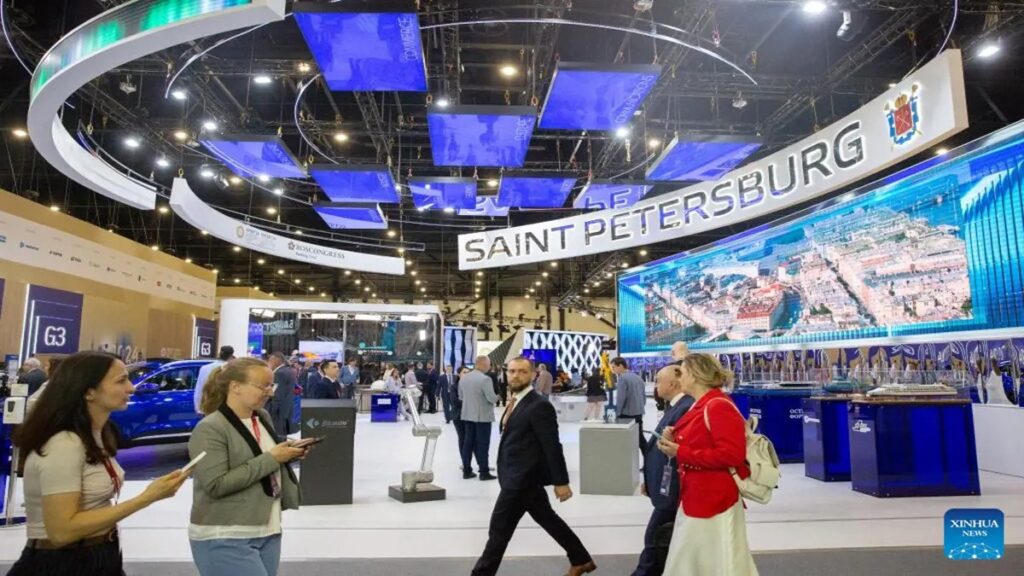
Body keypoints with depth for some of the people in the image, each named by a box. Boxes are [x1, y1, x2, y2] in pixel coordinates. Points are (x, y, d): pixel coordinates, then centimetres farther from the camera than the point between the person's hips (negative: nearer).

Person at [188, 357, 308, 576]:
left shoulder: (263, 418, 7)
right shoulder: (210, 429, -14)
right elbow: (216, 485, -21)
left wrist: (287, 454, -1)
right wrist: (271, 458, -20)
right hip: (224, 539, -7)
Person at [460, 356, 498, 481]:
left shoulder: (463, 378, 5)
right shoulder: (485, 379, -18)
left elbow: (461, 397, 13)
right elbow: (492, 399, -19)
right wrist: (497, 397, 2)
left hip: (467, 415, 7)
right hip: (483, 416, -7)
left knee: (468, 442, 10)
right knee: (483, 443, 0)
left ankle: (466, 471, 15)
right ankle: (484, 472, 5)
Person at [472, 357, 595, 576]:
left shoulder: (539, 406, -19)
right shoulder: (516, 402, 9)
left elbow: (552, 446, -18)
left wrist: (561, 481, -16)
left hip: (522, 478, -9)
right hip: (518, 476, 9)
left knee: (499, 528, 0)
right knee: (548, 519, 19)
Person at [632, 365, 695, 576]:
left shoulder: (687, 408, -20)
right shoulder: (674, 407, 11)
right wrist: (649, 480, 19)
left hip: (672, 489, -10)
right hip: (665, 486, 10)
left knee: (655, 540, 1)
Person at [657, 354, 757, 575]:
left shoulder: (719, 406, -18)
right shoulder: (699, 407, 10)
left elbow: (732, 455, -25)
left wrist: (681, 453, -21)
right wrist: (674, 442, 0)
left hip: (715, 501, -10)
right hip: (694, 499, 10)